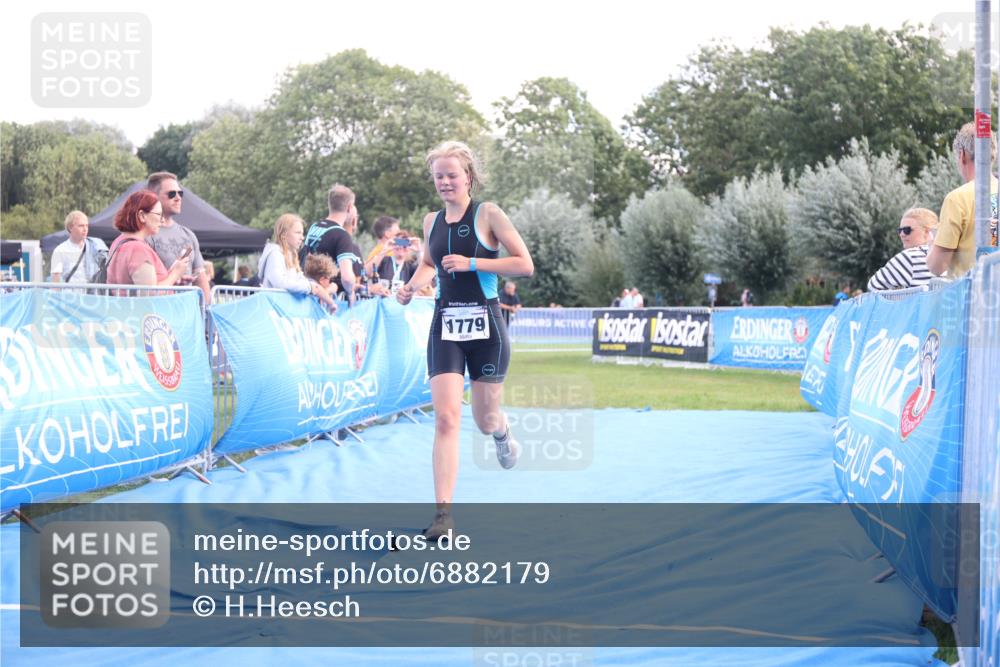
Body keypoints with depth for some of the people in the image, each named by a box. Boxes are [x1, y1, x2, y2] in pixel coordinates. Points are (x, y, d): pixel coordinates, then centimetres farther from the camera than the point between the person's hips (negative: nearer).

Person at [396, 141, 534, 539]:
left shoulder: (488, 214, -6)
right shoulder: (432, 222, 8)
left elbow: (525, 265, -9)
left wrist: (472, 262, -17)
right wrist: (412, 287, 6)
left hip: (485, 326, -3)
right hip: (445, 325, 3)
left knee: (485, 421, 8)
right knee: (445, 418, -12)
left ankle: (503, 433, 48)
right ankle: (443, 513, -14)